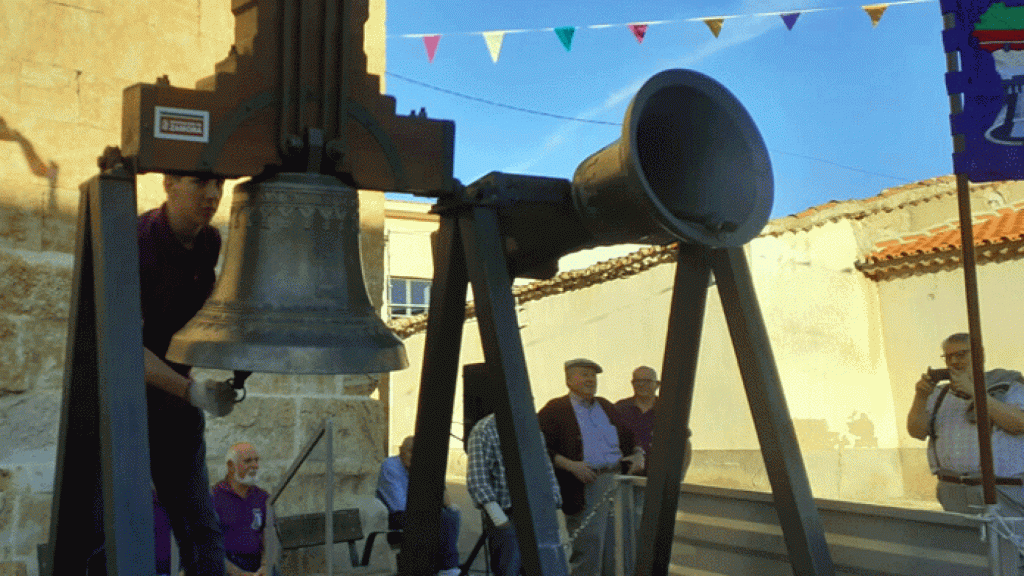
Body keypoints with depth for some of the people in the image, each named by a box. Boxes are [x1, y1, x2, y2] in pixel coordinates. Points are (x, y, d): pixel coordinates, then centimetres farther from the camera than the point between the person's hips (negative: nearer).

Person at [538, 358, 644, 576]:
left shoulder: (607, 407, 20)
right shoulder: (554, 411, 0)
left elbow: (630, 437, 27)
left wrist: (638, 454, 6)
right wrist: (571, 465, -19)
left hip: (618, 482, 6)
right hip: (585, 486, -6)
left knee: (620, 548, 8)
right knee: (588, 550, -5)